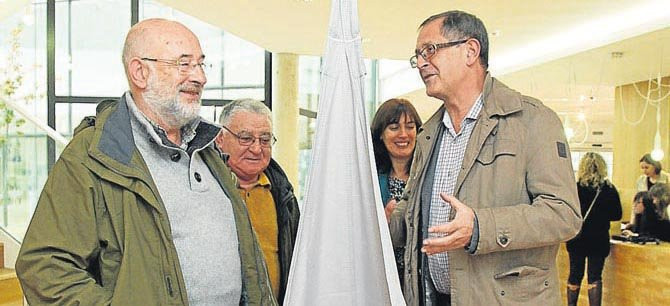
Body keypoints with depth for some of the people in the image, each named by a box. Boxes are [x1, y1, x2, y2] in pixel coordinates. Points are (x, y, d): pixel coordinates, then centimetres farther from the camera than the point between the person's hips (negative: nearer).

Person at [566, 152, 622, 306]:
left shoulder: (574, 188, -10)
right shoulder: (610, 189, -7)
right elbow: (617, 215, 1)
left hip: (577, 239, 0)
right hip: (599, 240, 0)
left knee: (575, 275, 12)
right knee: (595, 277, 7)